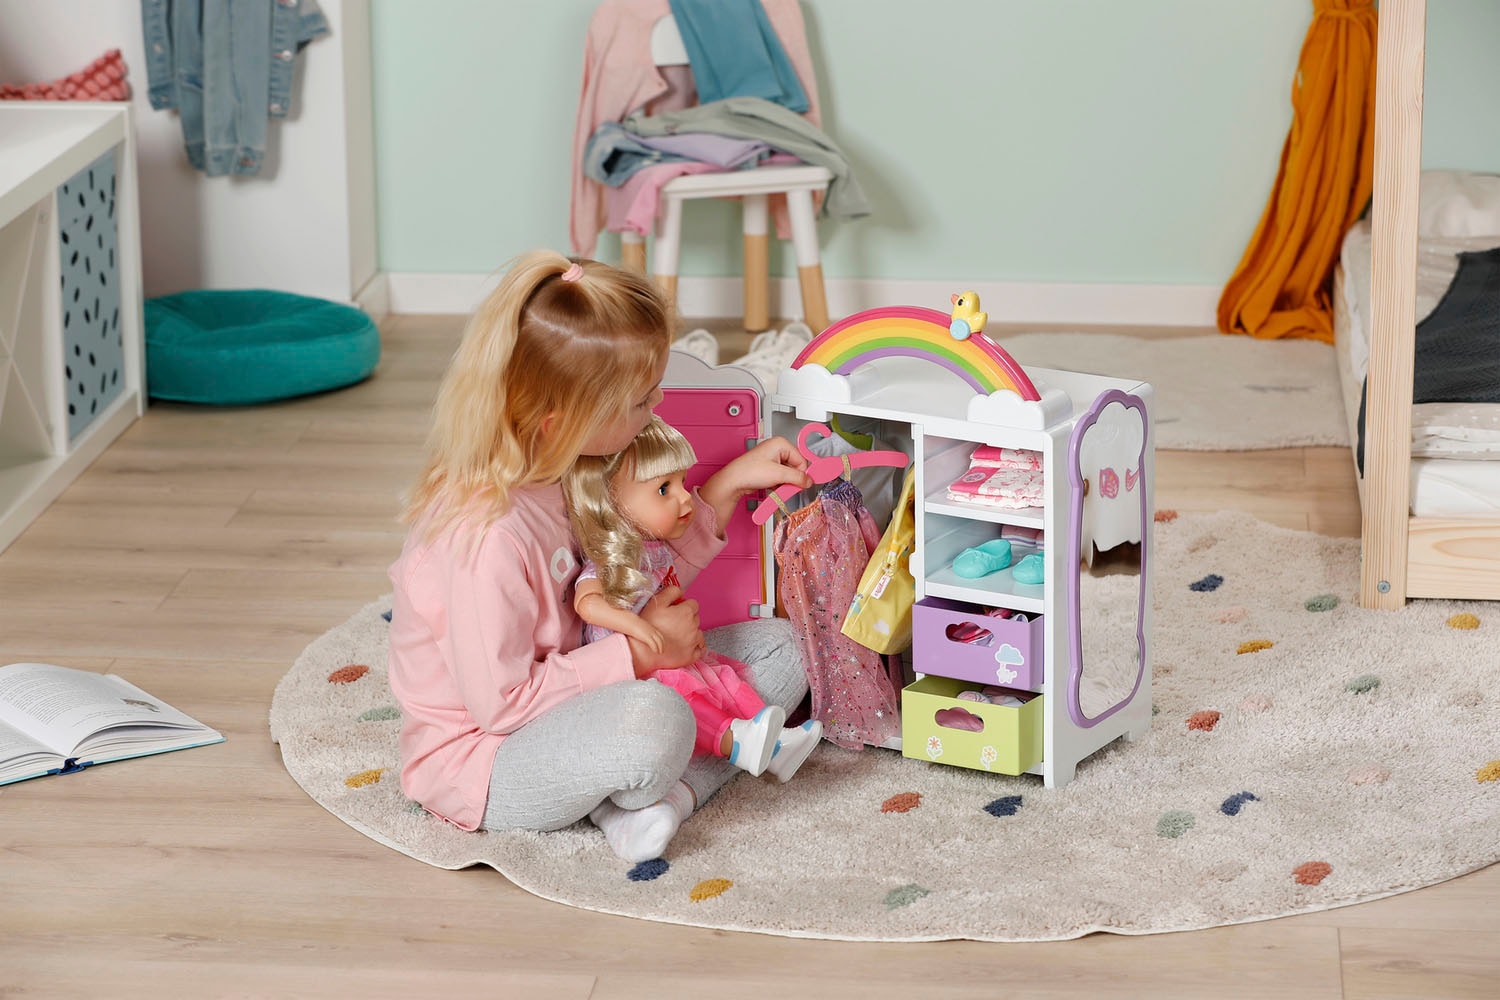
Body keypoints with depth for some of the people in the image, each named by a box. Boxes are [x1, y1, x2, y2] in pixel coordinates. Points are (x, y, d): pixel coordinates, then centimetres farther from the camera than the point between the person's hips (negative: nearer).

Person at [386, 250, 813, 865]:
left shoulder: (562, 468, -1)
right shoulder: (486, 533, -30)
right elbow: (500, 703, -25)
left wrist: (726, 487, 4)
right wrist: (638, 652, -21)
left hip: (576, 694, 10)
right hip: (481, 760, -10)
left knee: (778, 650, 3)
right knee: (654, 720, -40)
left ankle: (650, 799, -13)